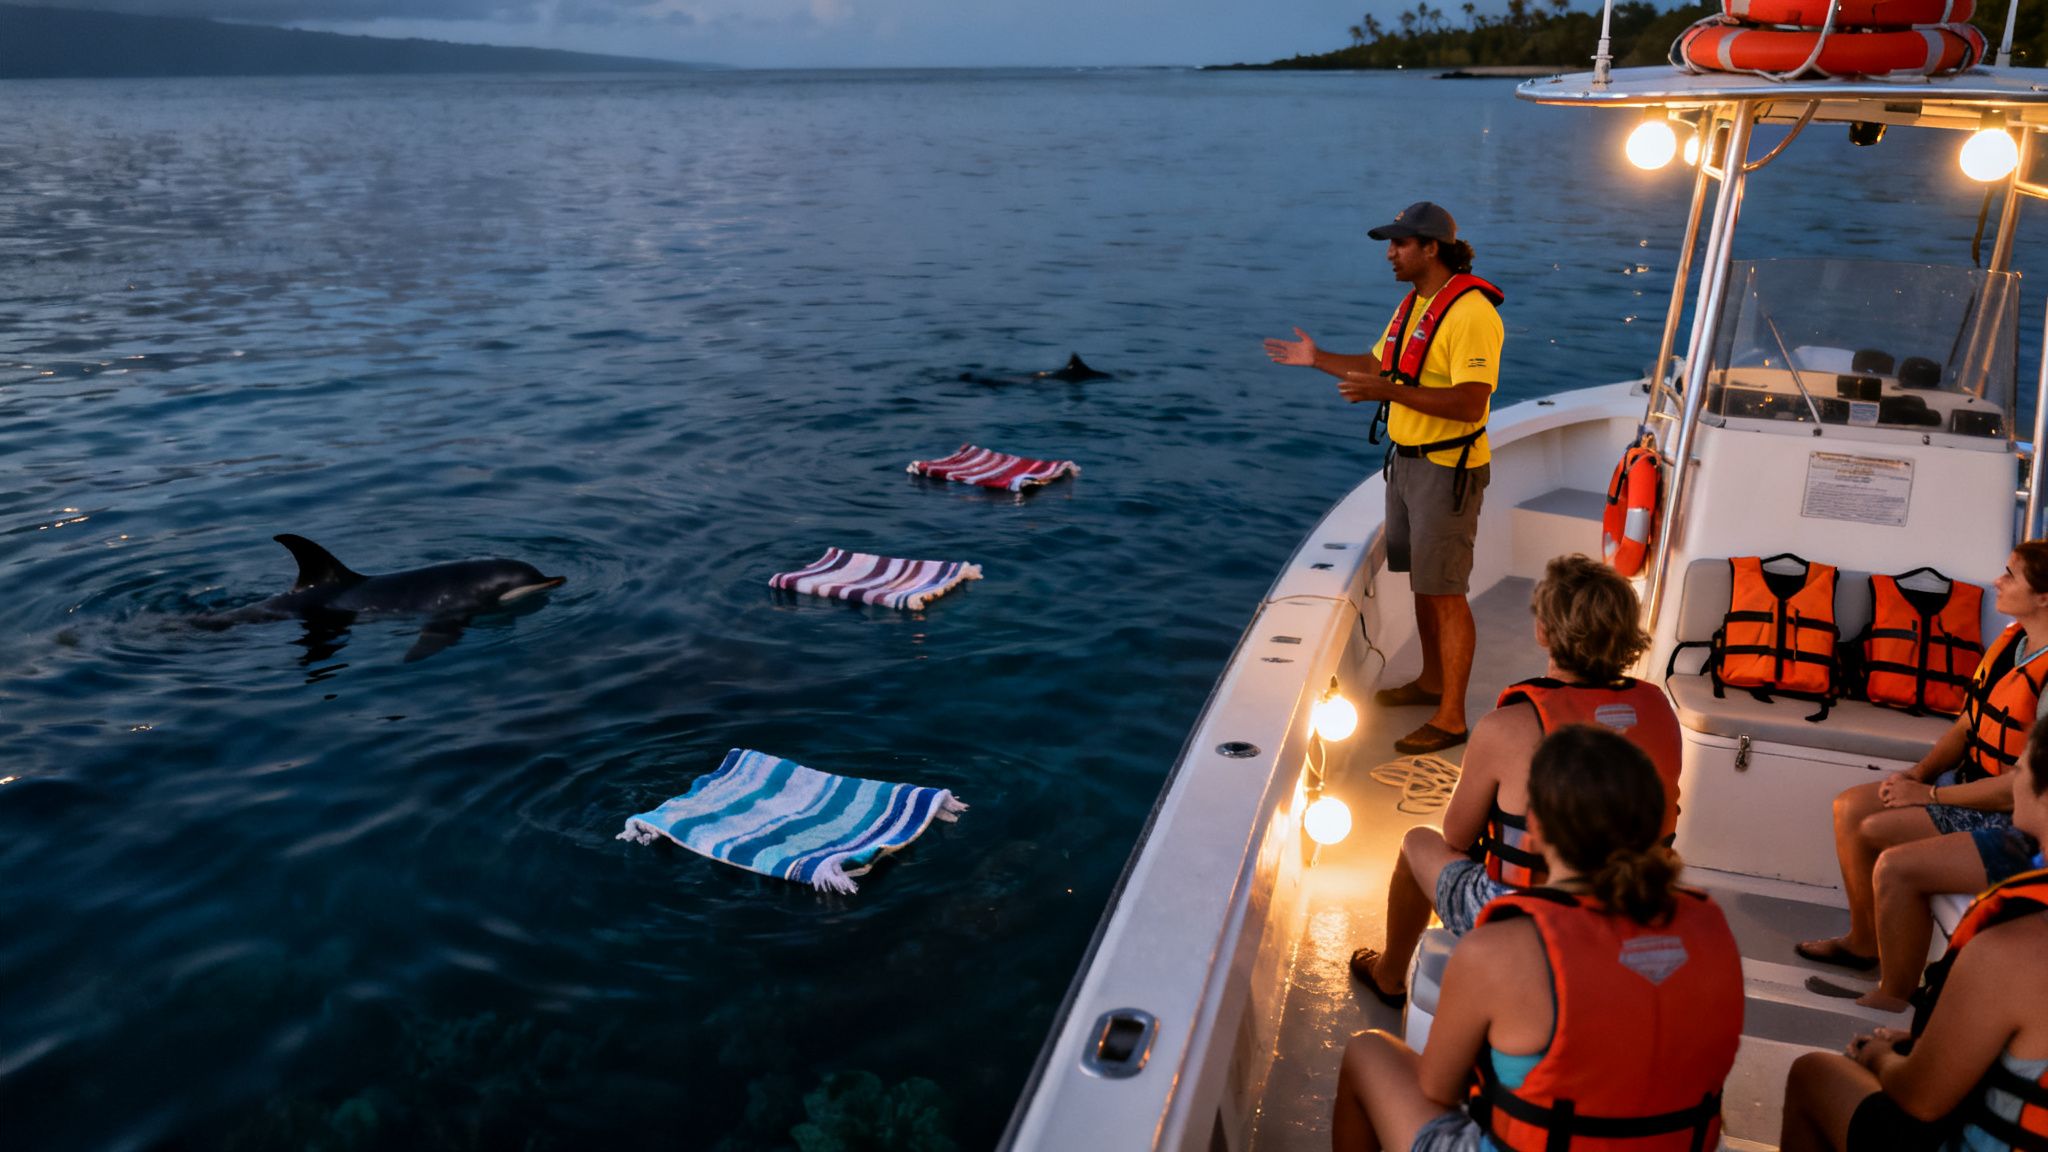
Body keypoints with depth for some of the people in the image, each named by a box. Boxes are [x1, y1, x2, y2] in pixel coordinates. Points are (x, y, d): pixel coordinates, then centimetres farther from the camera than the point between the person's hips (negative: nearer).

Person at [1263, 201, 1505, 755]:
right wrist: (1317, 358, 14)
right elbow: (1377, 363, 22)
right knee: (1421, 581, 19)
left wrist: (1389, 392, -33)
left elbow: (1470, 402, -28)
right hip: (1407, 460, 9)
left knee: (1445, 593, -5)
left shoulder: (1470, 312, -21)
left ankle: (1451, 718, 3)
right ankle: (1432, 681, 36)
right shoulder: (1412, 304, 10)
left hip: (1447, 470, -9)